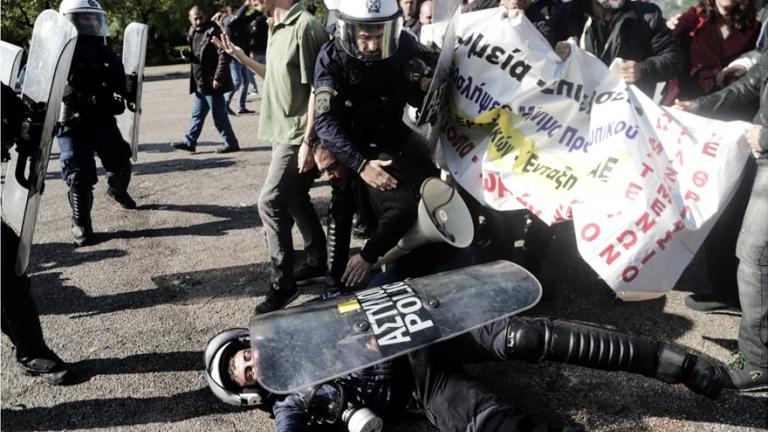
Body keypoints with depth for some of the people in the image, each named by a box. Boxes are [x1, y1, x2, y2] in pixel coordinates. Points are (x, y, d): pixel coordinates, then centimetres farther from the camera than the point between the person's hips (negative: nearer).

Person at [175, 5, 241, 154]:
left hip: (212, 83, -9)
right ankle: (189, 141, 24)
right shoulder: (193, 33, 12)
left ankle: (231, 143, 8)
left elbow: (224, 55, -20)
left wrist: (218, 77, -24)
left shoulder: (213, 31, -14)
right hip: (201, 83, 9)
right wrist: (188, 55, 2)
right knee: (197, 114, 15)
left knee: (219, 115, -2)